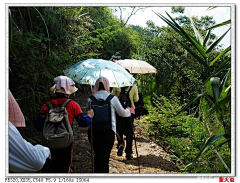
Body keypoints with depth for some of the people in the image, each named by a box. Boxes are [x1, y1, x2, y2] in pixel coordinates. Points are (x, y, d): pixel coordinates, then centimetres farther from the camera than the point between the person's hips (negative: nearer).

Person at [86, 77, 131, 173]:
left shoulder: (90, 99, 1)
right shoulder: (112, 98, -4)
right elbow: (122, 113, 7)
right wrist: (129, 110, 27)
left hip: (93, 132, 3)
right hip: (108, 133, -2)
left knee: (97, 156, 19)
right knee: (104, 158, 2)